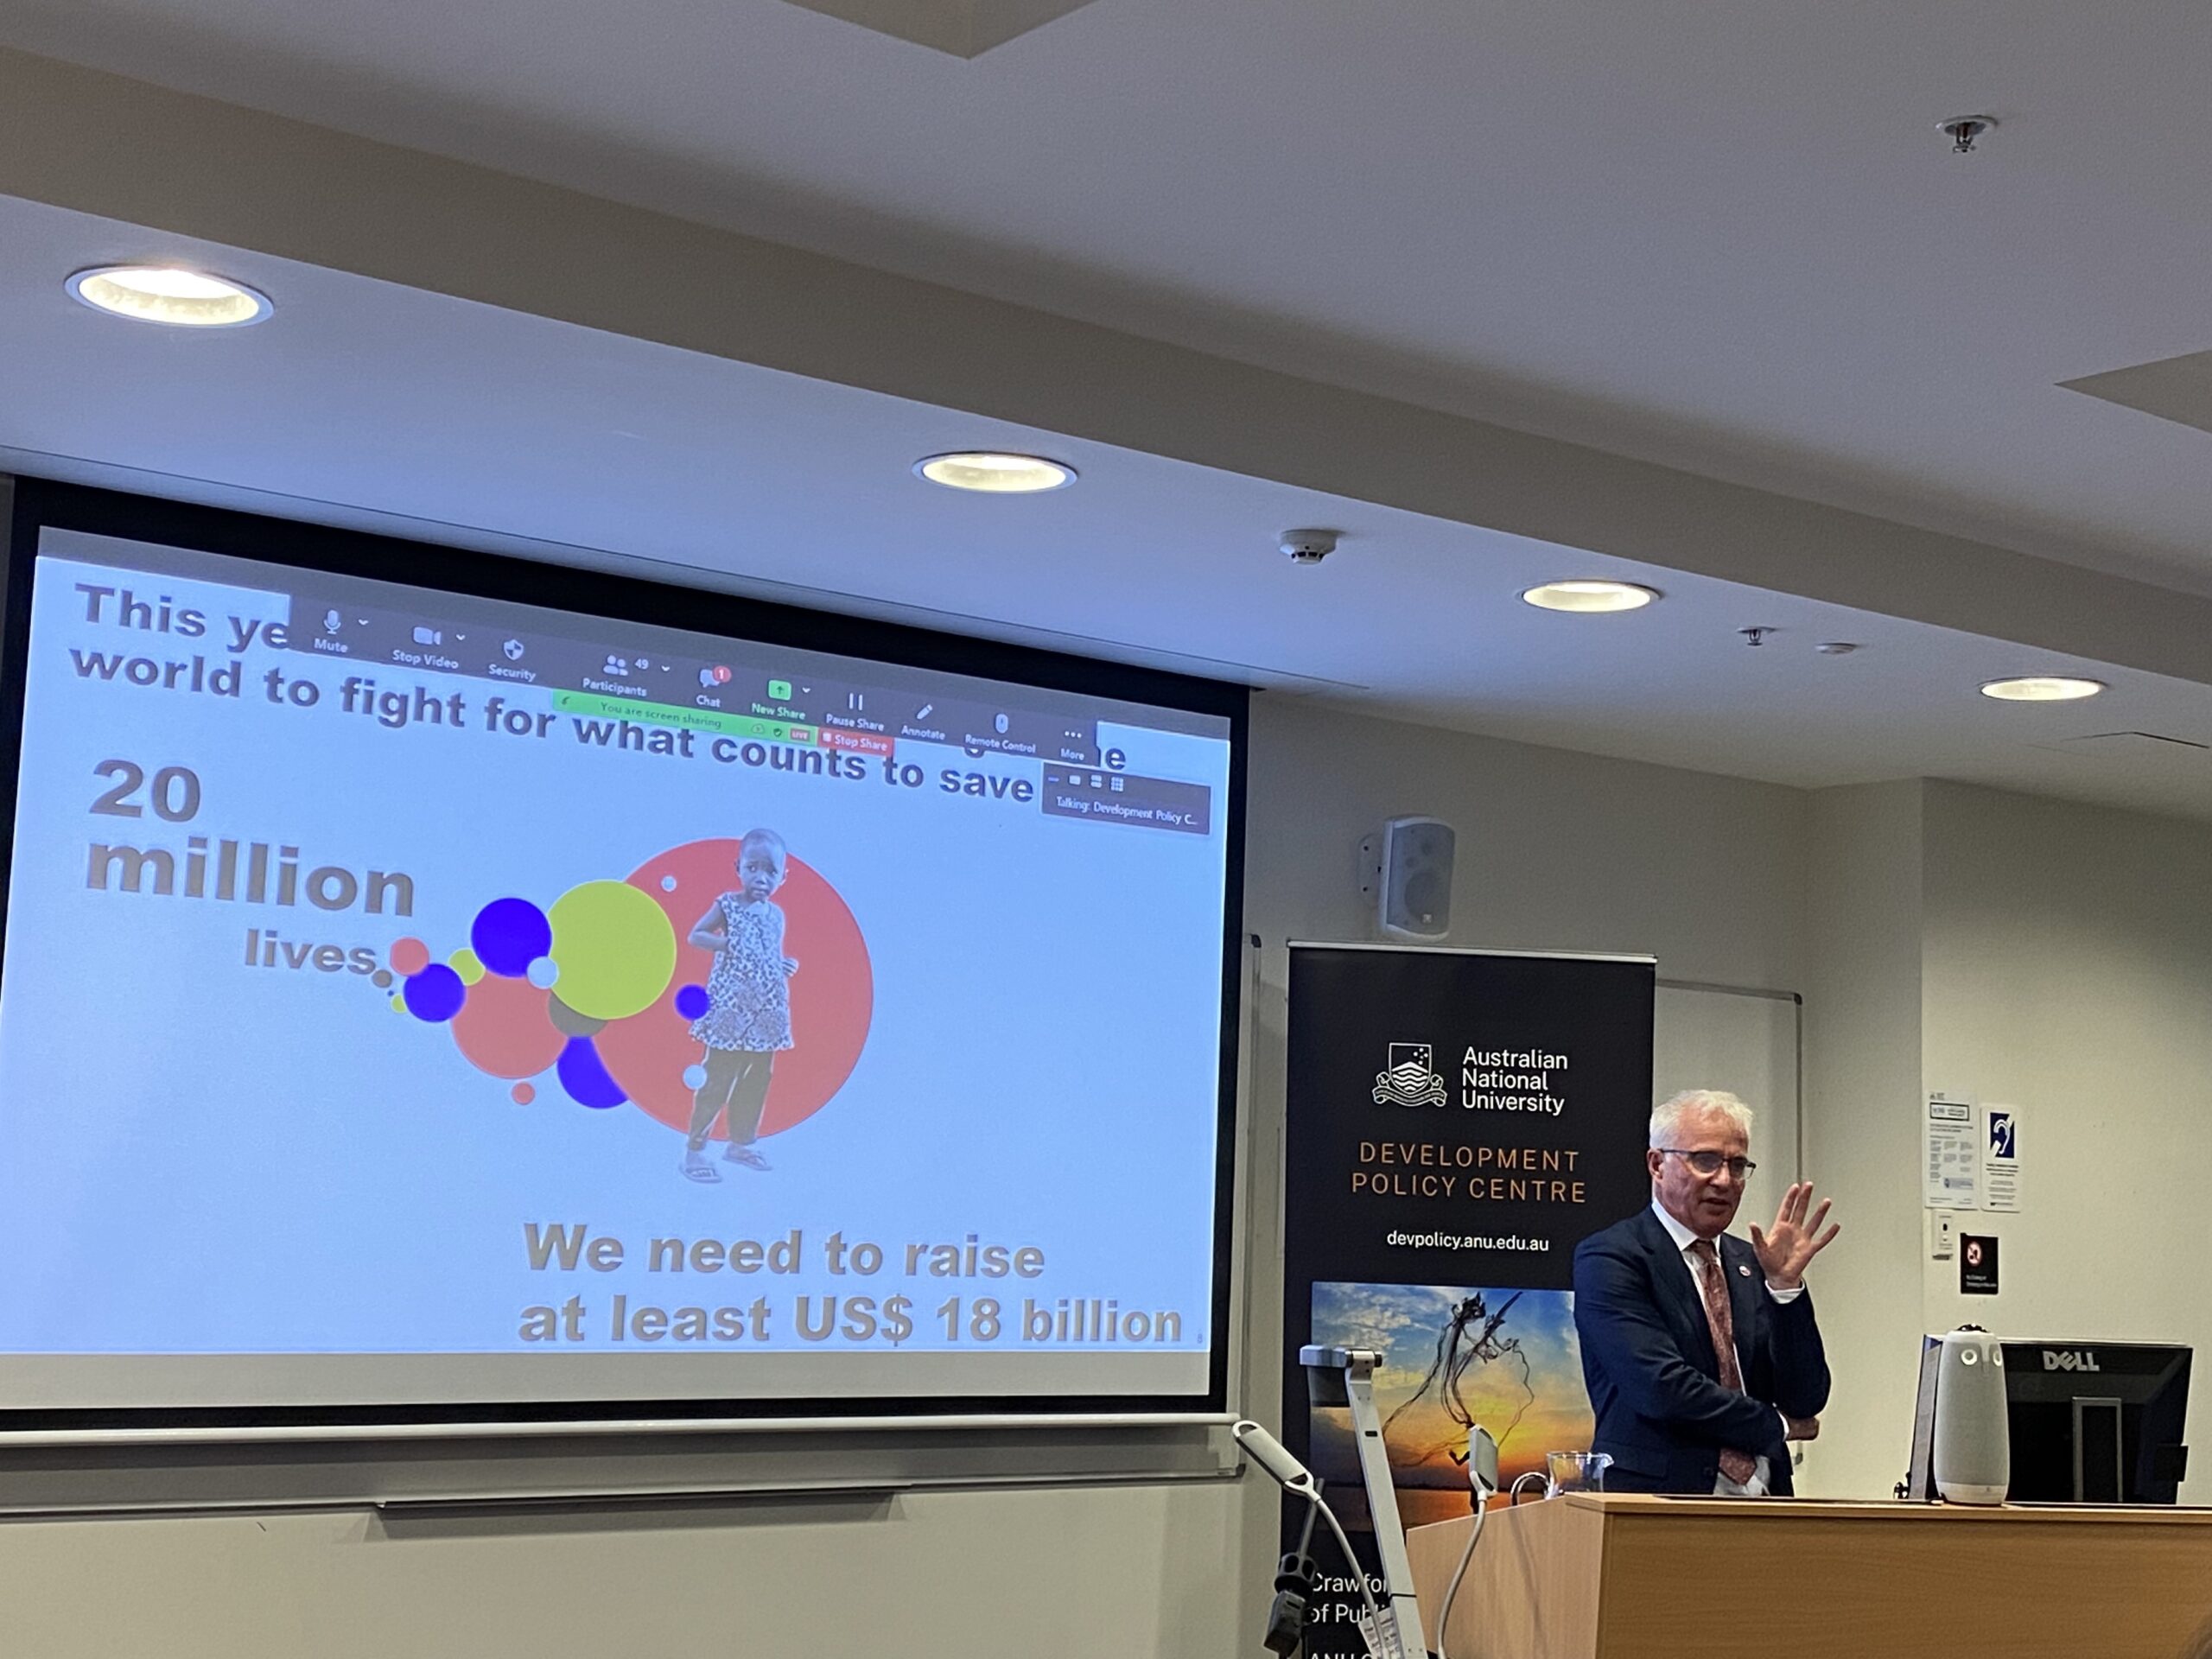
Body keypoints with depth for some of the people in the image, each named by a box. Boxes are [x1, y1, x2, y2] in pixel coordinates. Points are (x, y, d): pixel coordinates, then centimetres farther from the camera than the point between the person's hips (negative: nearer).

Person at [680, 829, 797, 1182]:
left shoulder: (776, 915, 10)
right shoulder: (728, 906, -5)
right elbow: (695, 935, -5)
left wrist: (786, 966, -1)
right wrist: (726, 943, -18)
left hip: (767, 1014, 6)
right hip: (732, 1010, -6)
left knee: (757, 1080, 11)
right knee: (717, 1079, -7)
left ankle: (740, 1142, 25)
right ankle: (694, 1148, -1)